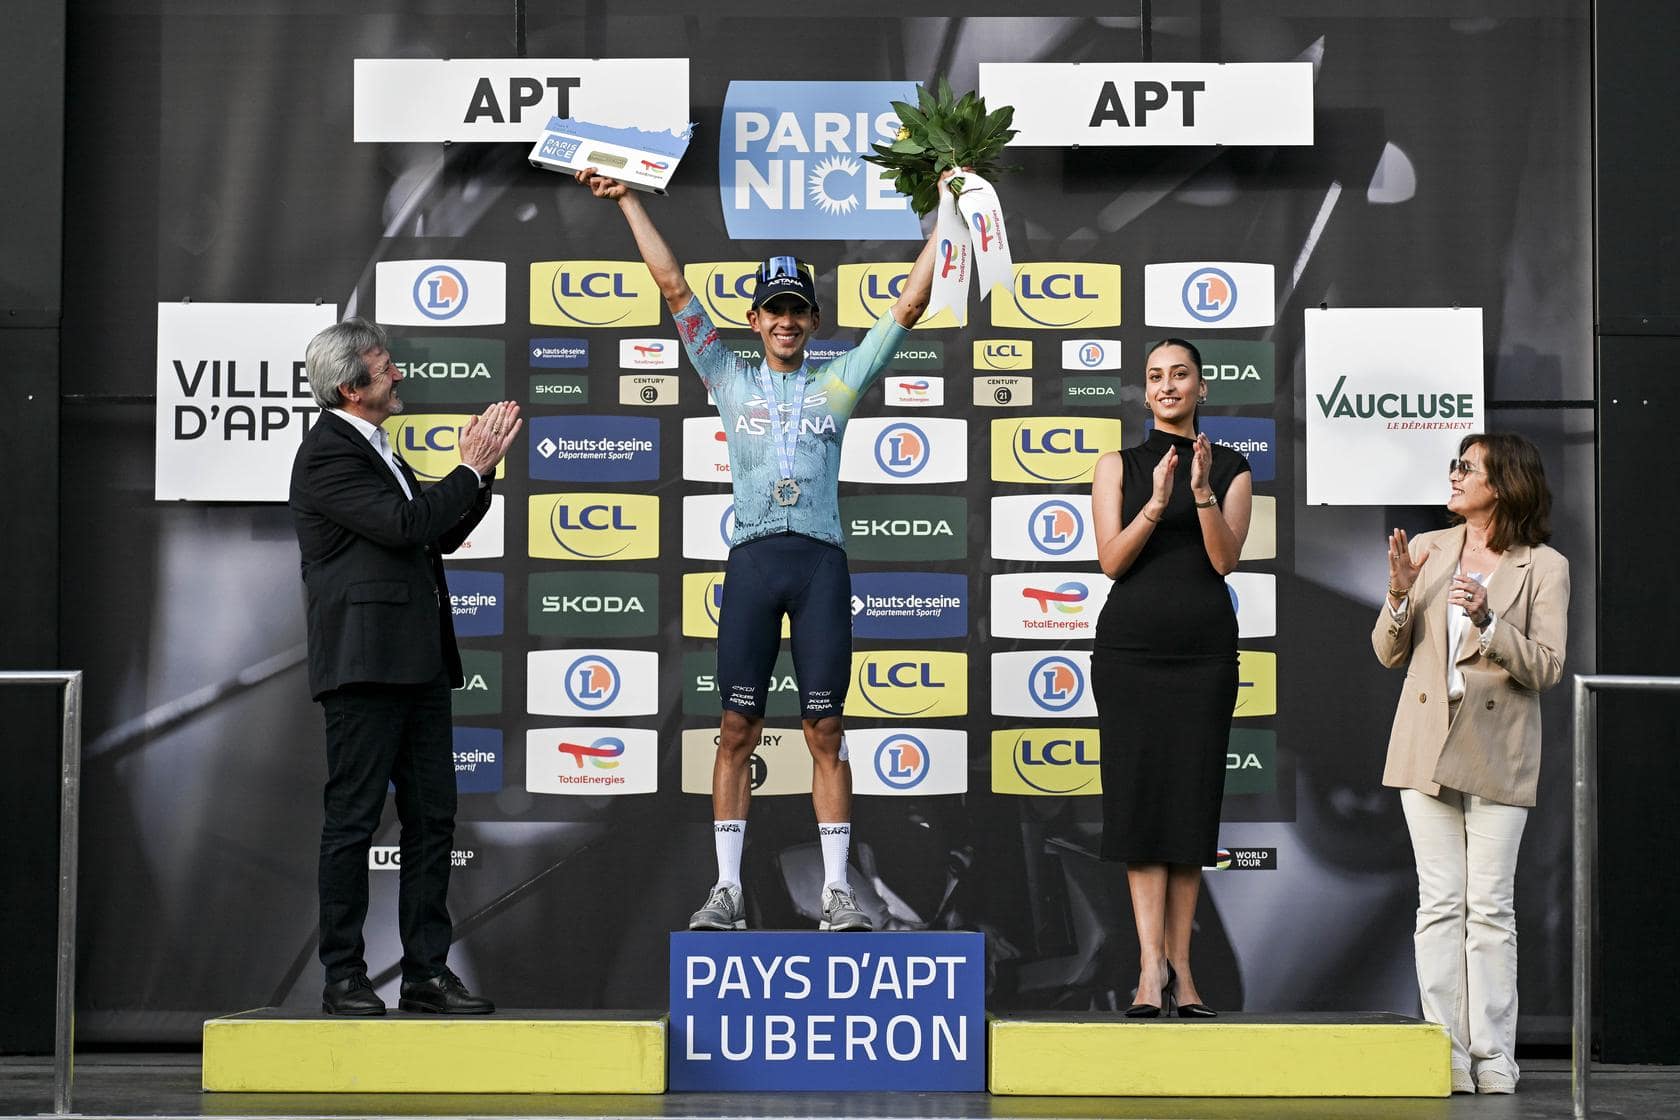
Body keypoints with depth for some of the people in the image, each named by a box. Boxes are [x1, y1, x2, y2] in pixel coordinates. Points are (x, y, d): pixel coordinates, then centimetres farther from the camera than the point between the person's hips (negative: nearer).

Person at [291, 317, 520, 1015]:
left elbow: (443, 535, 21)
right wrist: (470, 469, -8)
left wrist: (481, 465, 9)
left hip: (416, 663, 9)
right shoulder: (327, 453, -10)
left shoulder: (376, 451, 20)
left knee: (432, 818, 8)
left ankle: (428, 972, 12)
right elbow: (404, 525, -19)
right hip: (364, 662, -9)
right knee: (353, 819, -3)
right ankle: (343, 978, 3)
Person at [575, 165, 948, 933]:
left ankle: (837, 890, 2)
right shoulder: (730, 378, 14)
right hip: (751, 559, 1)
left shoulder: (838, 381, 13)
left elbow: (910, 304, 11)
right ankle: (728, 889, 4)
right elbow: (673, 286, 13)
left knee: (825, 732, 0)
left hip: (821, 561, 0)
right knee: (737, 730, 0)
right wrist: (628, 201, 12)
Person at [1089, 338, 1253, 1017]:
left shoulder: (1232, 470, 10)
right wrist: (1156, 502, -16)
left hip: (1205, 649, 1)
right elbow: (1111, 558, -2)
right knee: (1139, 796, -7)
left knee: (1192, 799, -1)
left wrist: (1203, 493, -18)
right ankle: (1153, 964, -10)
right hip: (1130, 646, 0)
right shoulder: (1118, 466, 9)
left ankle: (1179, 966, 1)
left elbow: (1224, 559, -3)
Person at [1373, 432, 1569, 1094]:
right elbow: (1389, 654, 9)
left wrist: (1488, 622, -21)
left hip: (1498, 753, -3)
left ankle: (1493, 1057, 2)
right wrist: (1400, 597, -10)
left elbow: (1547, 668, -7)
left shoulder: (1544, 567, 0)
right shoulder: (1427, 550, 10)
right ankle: (1446, 1054, 3)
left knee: (1490, 907, -2)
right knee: (1439, 903, 1)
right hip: (1428, 744, 3)